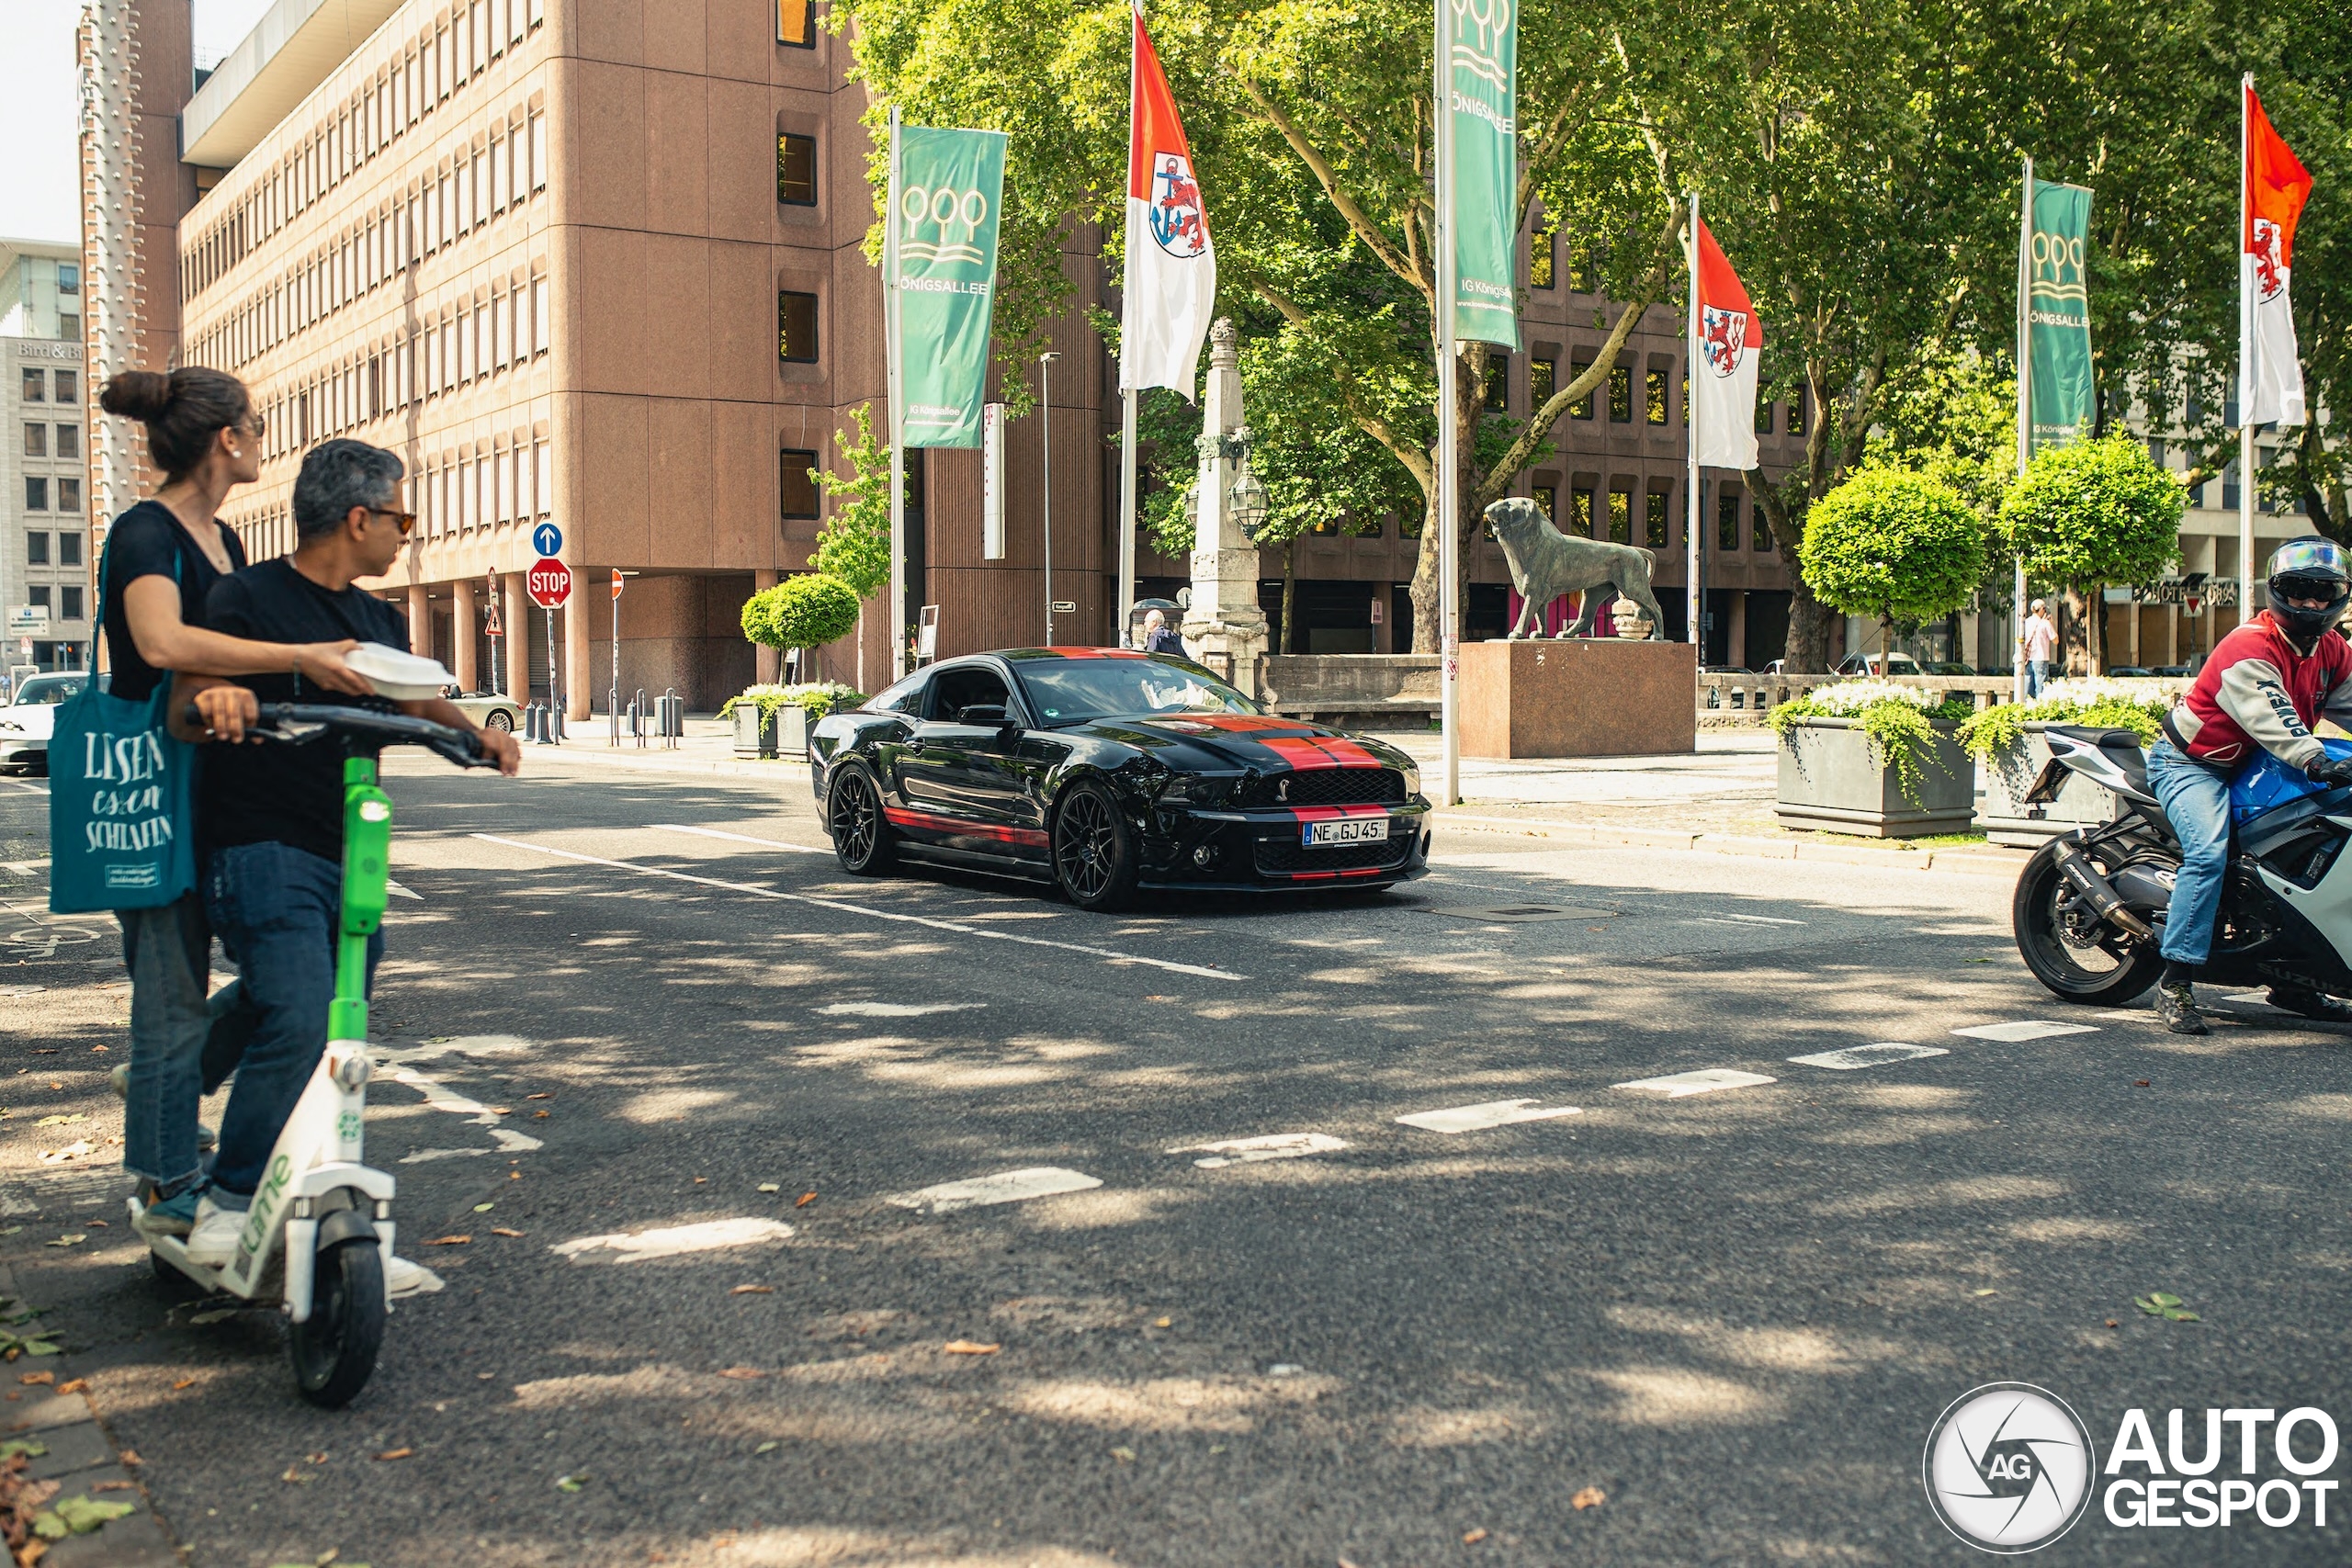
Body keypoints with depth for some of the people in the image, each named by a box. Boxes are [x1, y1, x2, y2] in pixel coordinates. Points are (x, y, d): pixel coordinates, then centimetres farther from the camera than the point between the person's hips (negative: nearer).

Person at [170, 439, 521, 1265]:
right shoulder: (248, 598, -6)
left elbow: (417, 696, 32)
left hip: (349, 858, 8)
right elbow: (181, 710, -10)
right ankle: (228, 1204, -7)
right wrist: (213, 700, -34)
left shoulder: (379, 620, 16)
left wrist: (476, 733, 13)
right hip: (263, 854, -8)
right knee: (296, 1024, -21)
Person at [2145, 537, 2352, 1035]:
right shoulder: (2249, 646, -22)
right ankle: (2175, 983, -27)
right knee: (2209, 853, -28)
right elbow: (2267, 716, -36)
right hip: (2191, 764, -8)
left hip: (2252, 770, 9)